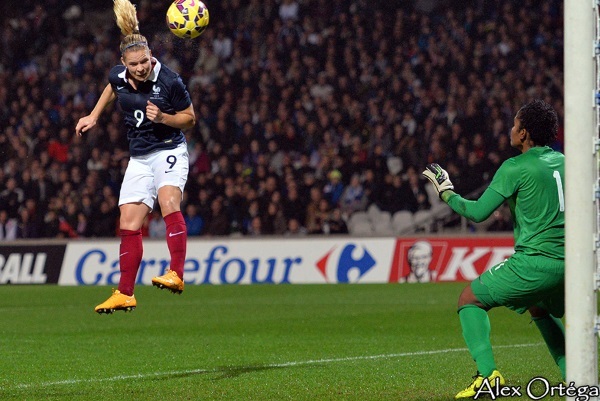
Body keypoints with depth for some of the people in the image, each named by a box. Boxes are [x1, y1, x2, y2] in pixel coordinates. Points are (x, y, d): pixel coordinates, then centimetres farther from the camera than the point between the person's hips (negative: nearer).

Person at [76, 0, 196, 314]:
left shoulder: (169, 82, -18)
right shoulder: (118, 76, -3)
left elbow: (189, 119, -5)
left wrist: (162, 117, -21)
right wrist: (93, 117, 24)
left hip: (169, 151, -5)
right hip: (139, 158, 5)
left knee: (169, 203, -32)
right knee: (128, 225, 3)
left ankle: (176, 274, -39)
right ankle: (125, 294, 11)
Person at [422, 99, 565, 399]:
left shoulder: (515, 168, -9)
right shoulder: (563, 161, 11)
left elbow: (478, 212, -7)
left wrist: (446, 192, 9)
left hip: (535, 261, -7)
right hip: (567, 262, 7)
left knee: (470, 299, 7)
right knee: (539, 308, 36)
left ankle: (487, 373, -10)